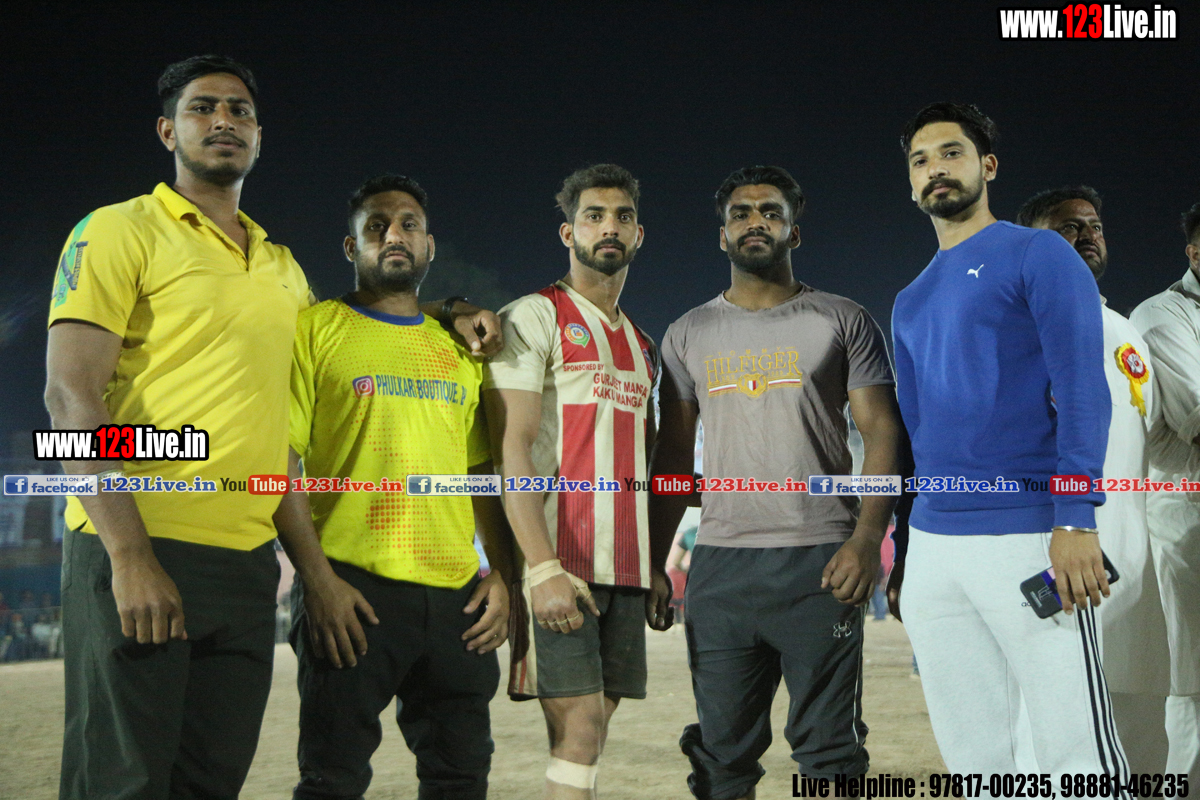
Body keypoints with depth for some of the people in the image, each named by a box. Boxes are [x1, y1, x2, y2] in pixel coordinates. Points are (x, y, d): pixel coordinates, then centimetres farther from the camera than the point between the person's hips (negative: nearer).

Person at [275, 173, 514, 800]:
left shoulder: (460, 349, 17)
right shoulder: (315, 330, 2)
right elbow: (278, 465, -5)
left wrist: (501, 576, 6)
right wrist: (316, 577, -14)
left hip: (457, 596, 5)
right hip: (352, 592, -5)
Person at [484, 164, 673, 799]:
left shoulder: (641, 345, 22)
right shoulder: (534, 318, -1)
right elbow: (510, 450, -11)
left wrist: (658, 567, 14)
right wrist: (543, 568, -21)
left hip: (625, 569, 7)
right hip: (559, 564, -7)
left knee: (591, 731, 5)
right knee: (578, 728, -11)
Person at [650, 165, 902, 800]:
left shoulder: (843, 322, 6)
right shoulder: (688, 335, 14)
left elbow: (883, 434, 0)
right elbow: (674, 455, 15)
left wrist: (867, 539, -14)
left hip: (819, 562, -2)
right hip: (719, 566, 3)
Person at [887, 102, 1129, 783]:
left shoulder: (1039, 256, 1)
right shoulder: (911, 303, 19)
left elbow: (1083, 390, -9)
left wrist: (1075, 521, -20)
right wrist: (902, 554, 18)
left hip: (1027, 537, -6)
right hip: (931, 548, 6)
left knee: (1079, 755, -5)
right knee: (971, 759, 9)